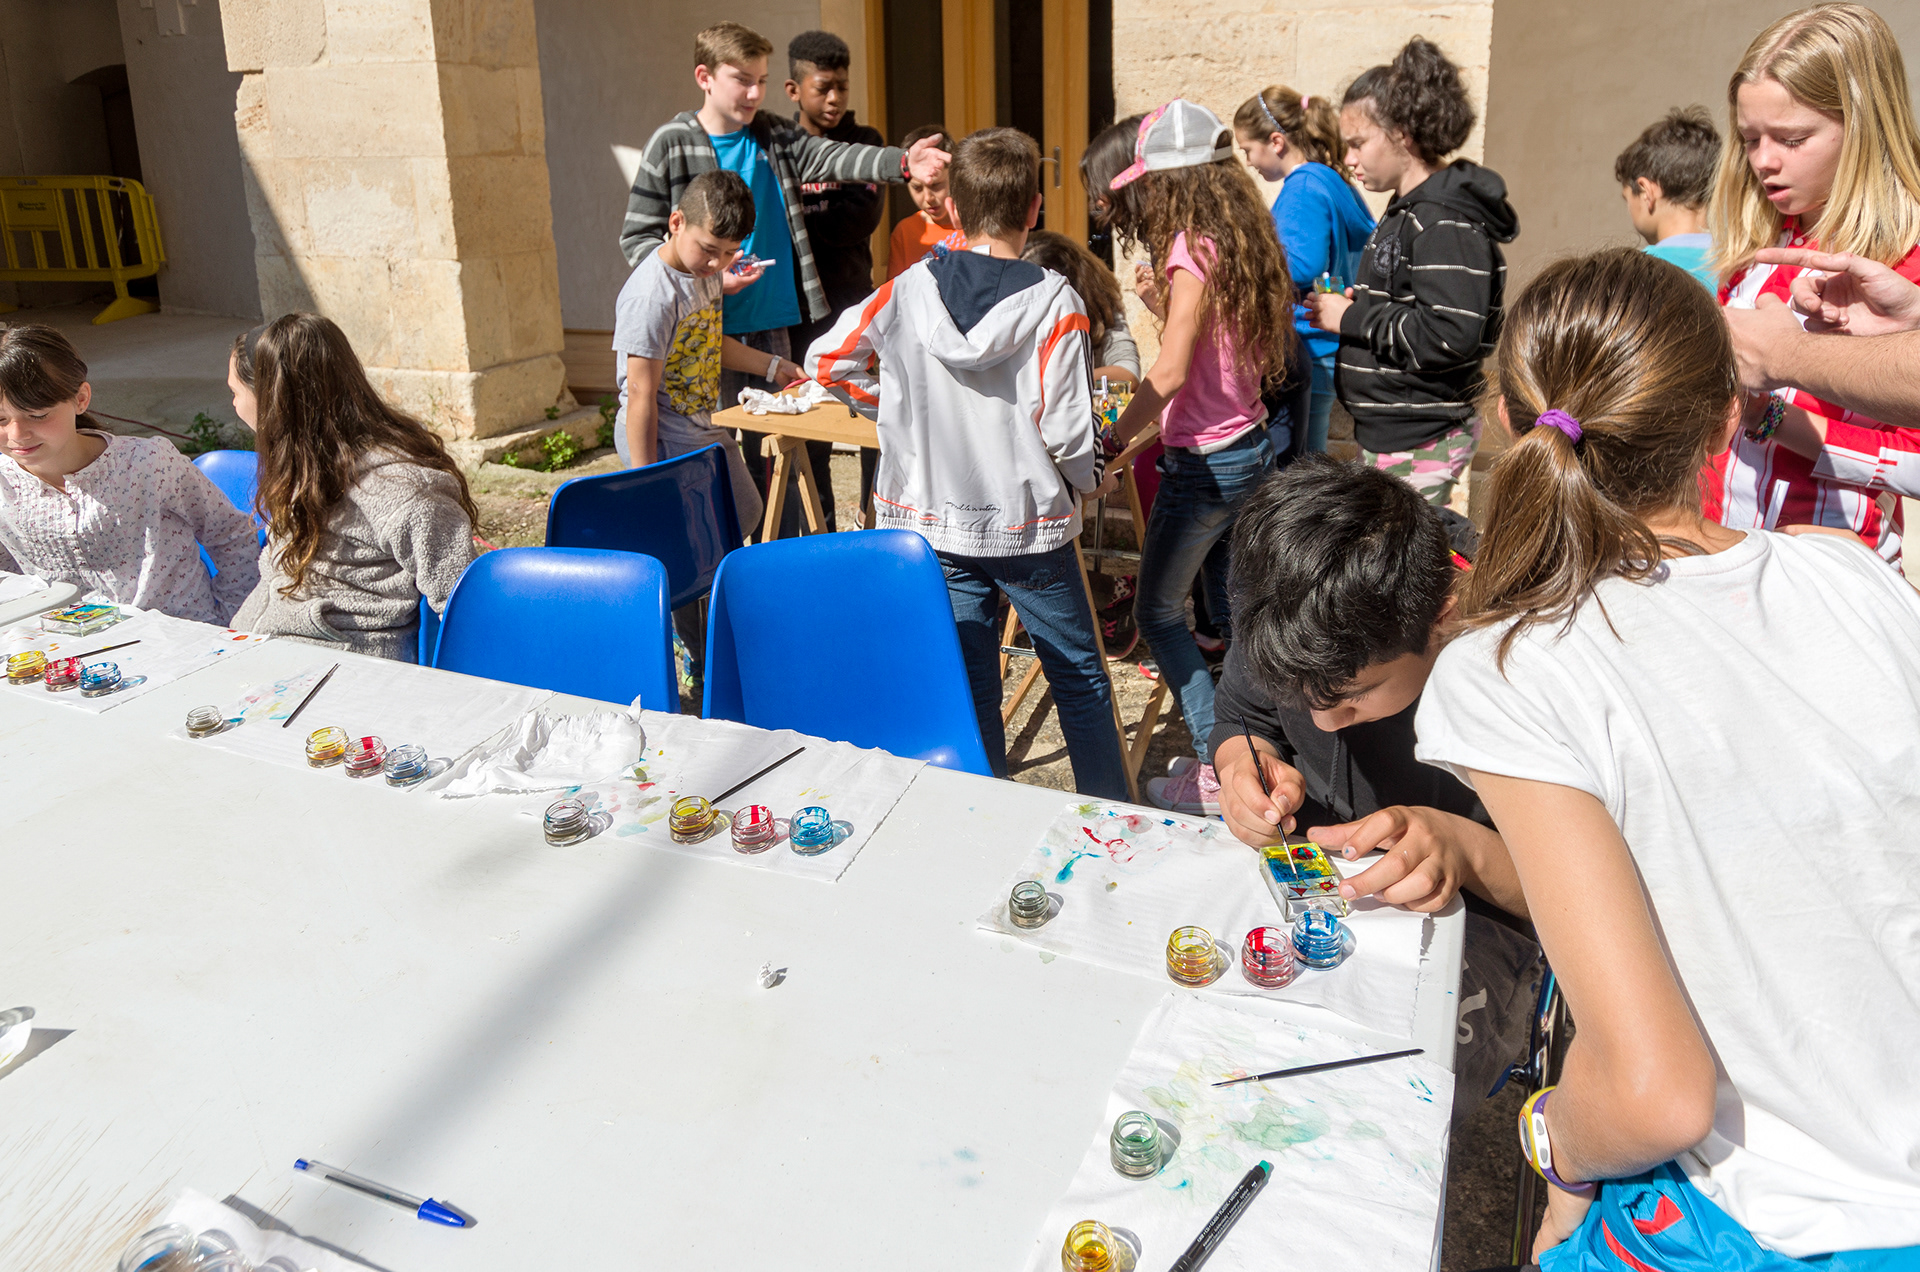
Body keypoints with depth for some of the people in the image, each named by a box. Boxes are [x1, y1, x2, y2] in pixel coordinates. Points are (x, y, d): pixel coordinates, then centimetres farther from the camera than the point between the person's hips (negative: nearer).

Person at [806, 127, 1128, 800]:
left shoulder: (908, 291, -5)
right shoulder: (1053, 301, -14)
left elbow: (825, 360, 5)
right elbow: (1066, 432, -17)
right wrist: (1084, 482, 4)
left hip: (933, 524, 3)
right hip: (1030, 525, -2)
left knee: (969, 688, 12)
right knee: (1080, 680, 13)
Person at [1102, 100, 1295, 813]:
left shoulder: (1192, 249, -18)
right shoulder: (1241, 242, 8)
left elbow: (1170, 373, -26)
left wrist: (1108, 445, -21)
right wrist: (1159, 301, 9)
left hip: (1205, 461, -9)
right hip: (1250, 444, 9)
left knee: (1158, 614, 3)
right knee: (1230, 609, 19)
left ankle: (1215, 772, 5)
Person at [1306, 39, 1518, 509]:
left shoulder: (1445, 222, -16)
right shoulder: (1408, 210, 16)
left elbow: (1450, 336, -26)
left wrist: (1352, 318, -17)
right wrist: (1357, 306, 5)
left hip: (1418, 443, -10)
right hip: (1389, 432, 10)